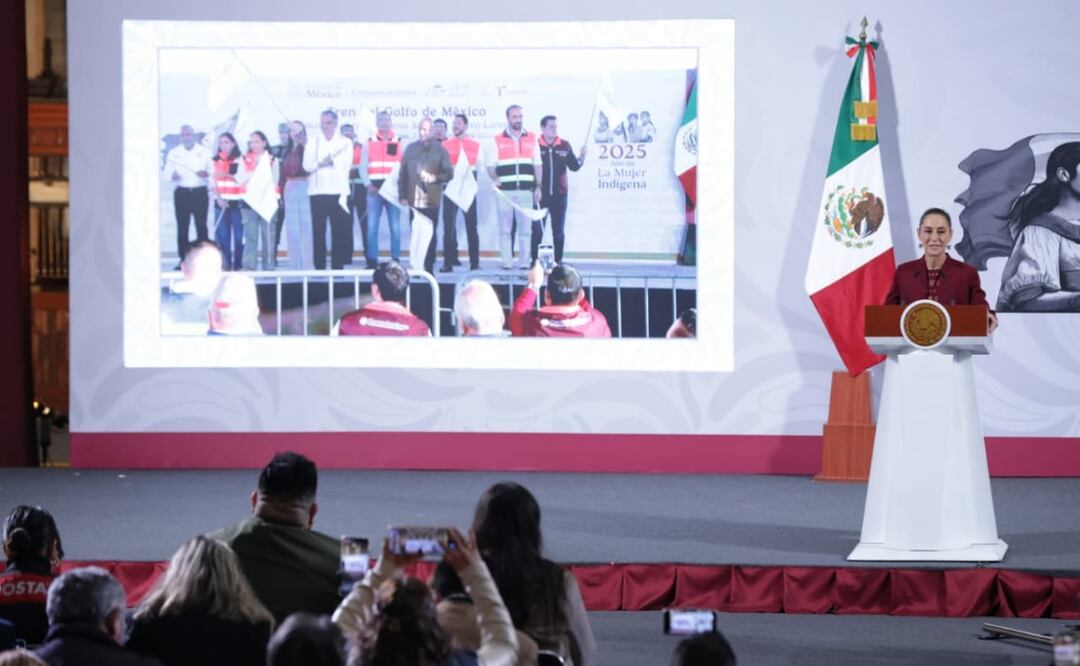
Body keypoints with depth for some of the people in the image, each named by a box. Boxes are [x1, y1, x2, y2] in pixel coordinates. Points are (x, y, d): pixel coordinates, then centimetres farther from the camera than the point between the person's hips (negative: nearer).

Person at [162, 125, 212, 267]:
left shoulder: (204, 152, 4)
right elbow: (167, 173, 4)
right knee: (182, 227, 0)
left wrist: (206, 173, -21)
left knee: (201, 226, -2)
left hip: (200, 192, -1)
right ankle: (183, 259, 3)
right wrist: (173, 176, -18)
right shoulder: (174, 153, 8)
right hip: (182, 193, 1)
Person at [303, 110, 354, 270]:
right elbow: (307, 165, -1)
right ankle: (319, 267, 1)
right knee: (318, 231, -2)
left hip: (338, 192, -1)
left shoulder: (345, 142, 9)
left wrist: (330, 161, -13)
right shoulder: (313, 142, 11)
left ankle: (337, 267, -1)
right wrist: (321, 163, -19)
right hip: (318, 192, 1)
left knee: (340, 232, -4)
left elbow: (346, 165, -3)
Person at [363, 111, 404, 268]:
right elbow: (363, 167, 6)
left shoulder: (399, 143, 8)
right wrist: (368, 184, -7)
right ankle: (372, 260, 1)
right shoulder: (369, 143, 10)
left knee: (395, 226, -1)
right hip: (374, 189, 1)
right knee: (372, 226, -3)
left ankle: (396, 260, 4)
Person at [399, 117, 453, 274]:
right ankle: (414, 267, 9)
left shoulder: (440, 150, 3)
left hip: (431, 201, -2)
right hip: (414, 200, 2)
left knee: (430, 235, 0)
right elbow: (403, 174, 10)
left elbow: (449, 174, 2)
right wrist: (402, 195, 3)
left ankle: (429, 268, 4)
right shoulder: (410, 148, 10)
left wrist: (434, 178, -16)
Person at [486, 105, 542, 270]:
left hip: (526, 190, 2)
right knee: (505, 228, -1)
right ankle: (507, 261, 2)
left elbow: (537, 165, 14)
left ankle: (524, 262, 6)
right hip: (504, 191, -2)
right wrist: (495, 179, -16)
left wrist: (538, 187, 7)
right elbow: (490, 165, 3)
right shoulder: (497, 140, 7)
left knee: (525, 227, 0)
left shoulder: (532, 139, 13)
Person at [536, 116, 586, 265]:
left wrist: (582, 156, -8)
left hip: (559, 195, 3)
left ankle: (558, 260, 13)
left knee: (559, 232, 6)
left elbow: (574, 166, 8)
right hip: (540, 195, -3)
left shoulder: (564, 146, 5)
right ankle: (534, 261, 6)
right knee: (537, 231, -2)